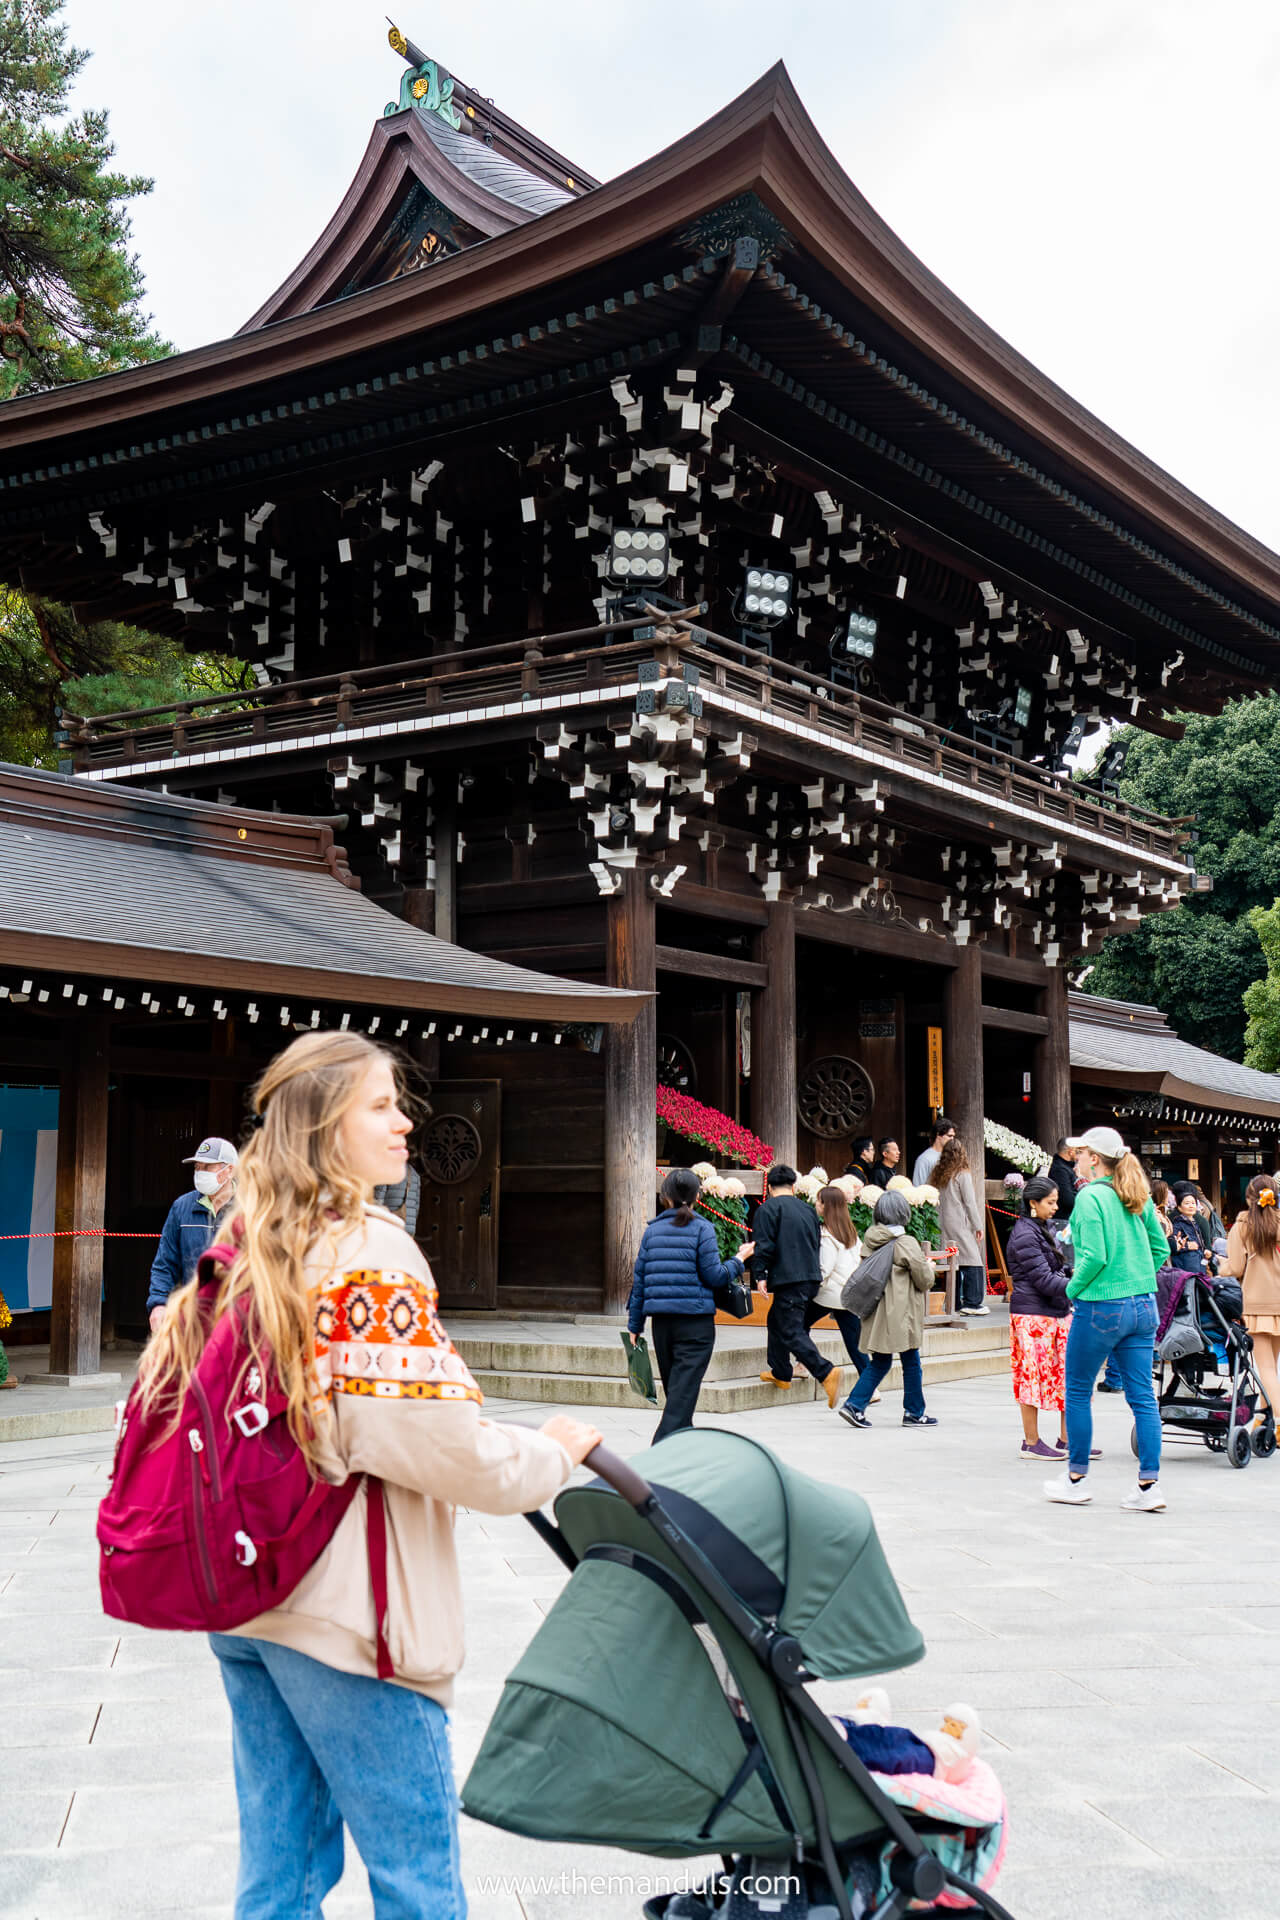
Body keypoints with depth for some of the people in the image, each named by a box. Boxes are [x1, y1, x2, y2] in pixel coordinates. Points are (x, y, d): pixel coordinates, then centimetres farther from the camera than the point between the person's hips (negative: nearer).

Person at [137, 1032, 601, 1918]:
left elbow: (167, 1388, 15)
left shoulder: (245, 1247, 9)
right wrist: (551, 1455, -6)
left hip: (245, 1603, 8)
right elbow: (432, 1439, -22)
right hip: (344, 1611, -8)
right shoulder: (367, 1248, -17)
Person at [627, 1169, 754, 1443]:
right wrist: (739, 1259, 10)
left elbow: (640, 1278, 8)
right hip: (696, 1320, -5)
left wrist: (635, 1325, 14)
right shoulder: (701, 1228, -6)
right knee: (683, 1390, -6)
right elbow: (714, 1276, -8)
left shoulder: (652, 1229, 7)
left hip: (661, 1321, 5)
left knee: (674, 1389, 17)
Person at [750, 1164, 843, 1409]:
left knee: (791, 1331, -9)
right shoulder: (807, 1210, 16)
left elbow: (764, 1246, -13)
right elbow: (817, 1244, 21)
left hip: (788, 1279, -8)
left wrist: (760, 1275, -7)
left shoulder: (768, 1209, -5)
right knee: (777, 1320, 24)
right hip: (811, 1278, 8)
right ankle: (780, 1372, 31)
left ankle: (826, 1372, -25)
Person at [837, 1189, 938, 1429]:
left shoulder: (870, 1240, 3)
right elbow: (925, 1280, -8)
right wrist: (929, 1267, 15)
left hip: (877, 1314, 6)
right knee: (911, 1363, 8)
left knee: (880, 1362, 13)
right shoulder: (907, 1244, -15)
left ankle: (855, 1404, 1)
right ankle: (914, 1412, 16)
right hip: (901, 1314, -6)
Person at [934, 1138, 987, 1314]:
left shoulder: (939, 1176, 9)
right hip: (961, 1225, -6)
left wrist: (940, 1227, 15)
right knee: (973, 1262, -4)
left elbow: (938, 1202, 11)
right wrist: (978, 1226, -1)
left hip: (945, 1225, 6)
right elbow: (970, 1202, -7)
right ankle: (972, 1303, -8)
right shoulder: (963, 1175, -7)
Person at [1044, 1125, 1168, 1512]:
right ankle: (1149, 1485, 4)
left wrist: (1073, 1289, -5)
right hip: (1143, 1305, 7)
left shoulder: (1090, 1196, -12)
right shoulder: (1139, 1197, 8)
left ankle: (1076, 1480, 16)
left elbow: (1095, 1256, -19)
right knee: (1142, 1396, 6)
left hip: (1101, 1306, -7)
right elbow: (1161, 1248, 12)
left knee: (1078, 1391, 9)